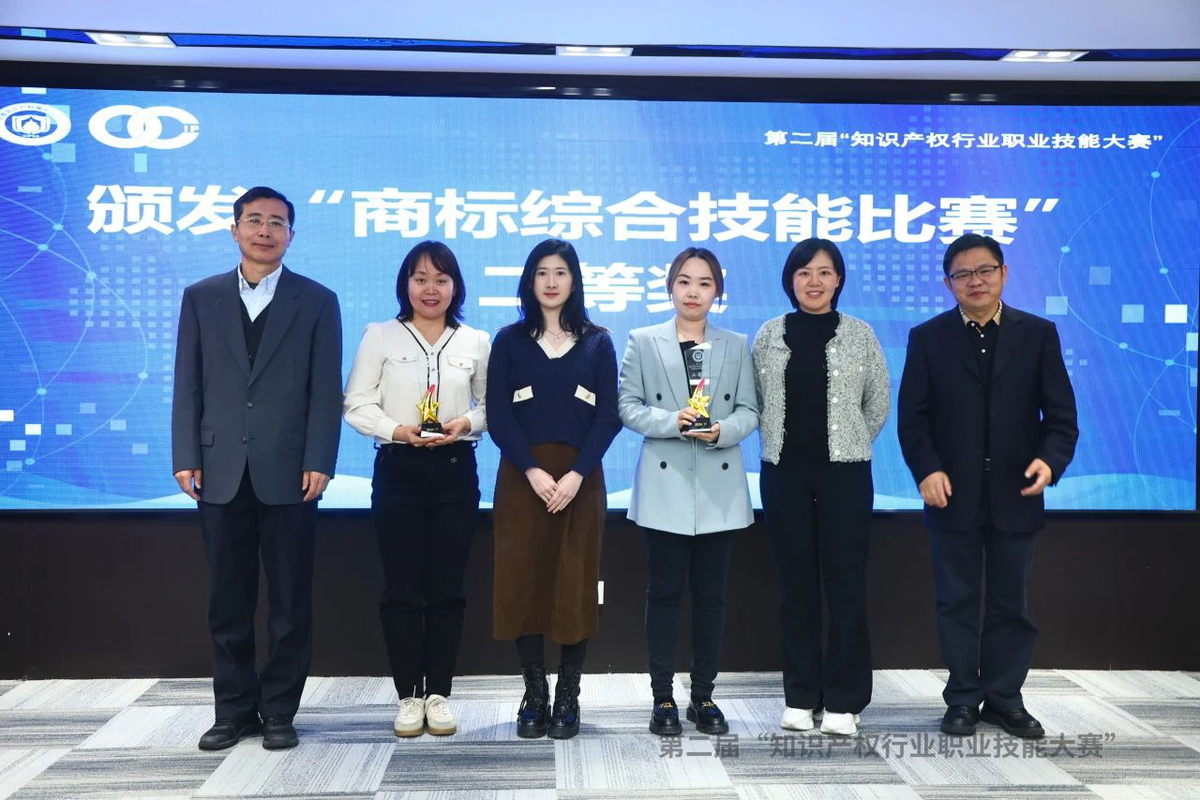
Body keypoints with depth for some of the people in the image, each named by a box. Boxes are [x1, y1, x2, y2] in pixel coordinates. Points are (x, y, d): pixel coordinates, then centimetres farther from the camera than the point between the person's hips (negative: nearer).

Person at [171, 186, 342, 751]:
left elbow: (326, 390, -1)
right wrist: (186, 458, -1)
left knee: (290, 601, 5)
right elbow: (188, 385, 8)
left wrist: (319, 463, -9)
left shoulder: (317, 301, 4)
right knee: (228, 600, 9)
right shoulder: (201, 297, 10)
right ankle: (233, 710, 22)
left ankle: (279, 710, 18)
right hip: (222, 472, 2)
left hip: (288, 473, -2)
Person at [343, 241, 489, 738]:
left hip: (455, 471, 1)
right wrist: (399, 430, -16)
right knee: (401, 589, 2)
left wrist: (466, 423, -11)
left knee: (447, 588, 5)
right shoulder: (379, 336, 3)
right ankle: (408, 695, 15)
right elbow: (357, 404, 0)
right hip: (398, 470, -1)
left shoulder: (476, 342, 8)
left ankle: (438, 693, 17)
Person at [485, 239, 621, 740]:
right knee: (523, 582, 0)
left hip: (579, 479, 0)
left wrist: (576, 474, -13)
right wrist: (533, 472, -13)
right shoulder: (509, 341, 7)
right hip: (522, 478, 0)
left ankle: (568, 697, 11)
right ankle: (534, 695, 12)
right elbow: (498, 415, 0)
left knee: (575, 585, 1)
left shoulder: (597, 343, 8)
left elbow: (608, 416, 0)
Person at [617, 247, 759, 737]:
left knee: (711, 595, 7)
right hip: (665, 485, -2)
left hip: (720, 488, 2)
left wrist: (722, 430, -15)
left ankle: (704, 696, 19)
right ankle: (662, 699, 13)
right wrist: (672, 421, -16)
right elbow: (627, 405, -1)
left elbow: (750, 410, 6)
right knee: (664, 592, 3)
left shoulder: (736, 346, 11)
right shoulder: (643, 342, 6)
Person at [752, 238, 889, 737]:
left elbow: (879, 404, 8)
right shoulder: (769, 335, 5)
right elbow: (756, 402, 11)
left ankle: (844, 701, 11)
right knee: (796, 585, 7)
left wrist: (849, 447, 9)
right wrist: (783, 440, 8)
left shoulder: (860, 334, 2)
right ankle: (800, 697, 18)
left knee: (846, 584, 1)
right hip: (784, 473, 1)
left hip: (844, 473, -1)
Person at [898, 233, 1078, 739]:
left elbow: (1061, 412, 0)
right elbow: (912, 415, -2)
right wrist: (927, 469, -16)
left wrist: (1050, 459, -18)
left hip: (1015, 496, 1)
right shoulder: (927, 338, 2)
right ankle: (963, 699, 20)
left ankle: (1005, 698, 25)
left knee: (1011, 603, 11)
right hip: (953, 495, -1)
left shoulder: (1039, 334, 4)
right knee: (957, 602, 8)